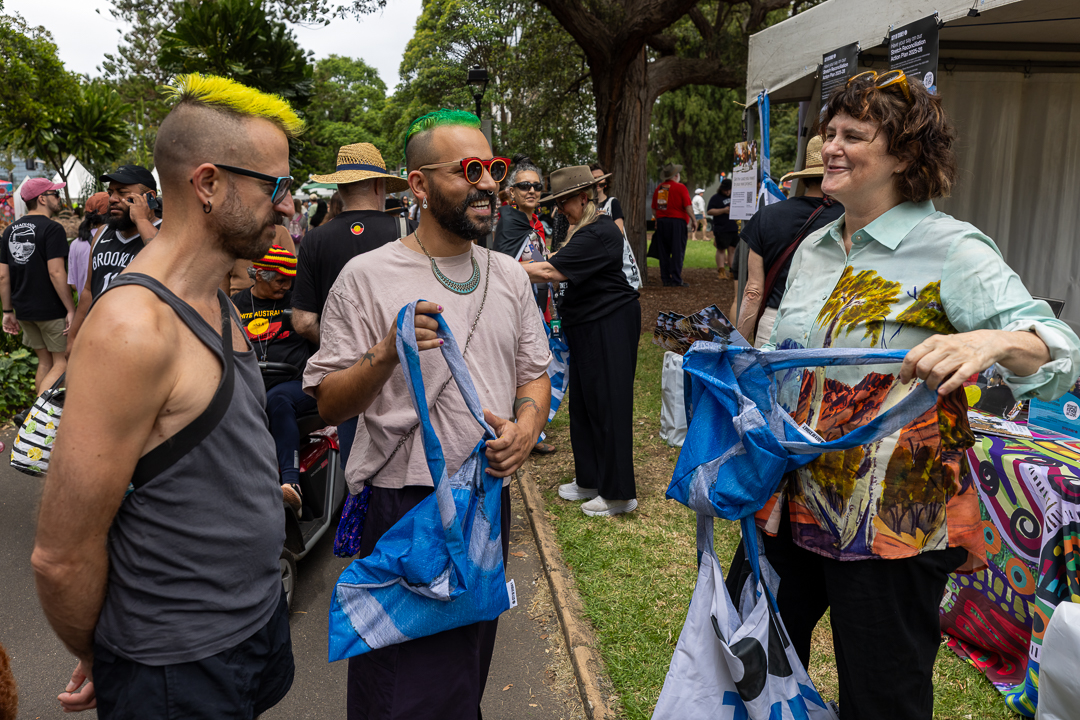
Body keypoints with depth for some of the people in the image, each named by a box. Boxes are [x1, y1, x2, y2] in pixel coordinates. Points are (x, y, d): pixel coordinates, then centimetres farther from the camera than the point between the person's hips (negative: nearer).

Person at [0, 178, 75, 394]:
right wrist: (71, 310, -15)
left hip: (24, 311, 7)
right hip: (52, 311, -7)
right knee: (63, 363, -1)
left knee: (45, 363, 17)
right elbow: (56, 273, -19)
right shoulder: (52, 229, -11)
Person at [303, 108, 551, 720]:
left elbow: (535, 373, 12)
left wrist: (525, 428, -9)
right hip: (402, 507, -4)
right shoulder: (367, 276, -9)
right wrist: (388, 354, -28)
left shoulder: (509, 275, 7)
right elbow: (329, 404, -10)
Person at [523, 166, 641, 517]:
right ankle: (589, 480, 28)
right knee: (584, 402, 15)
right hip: (590, 326, 11)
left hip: (610, 326, -11)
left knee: (608, 405, -4)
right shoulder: (590, 228, 14)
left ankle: (618, 494, 6)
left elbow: (551, 271, -25)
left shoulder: (597, 234, -21)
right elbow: (568, 273, 16)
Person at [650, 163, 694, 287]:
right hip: (677, 221, -5)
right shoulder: (680, 187, -6)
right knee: (677, 251, -2)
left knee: (664, 252, 9)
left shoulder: (658, 188, 10)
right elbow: (688, 207, -10)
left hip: (661, 221, 5)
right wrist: (693, 220, -1)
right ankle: (676, 280, -4)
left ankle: (666, 279, 11)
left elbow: (654, 209, 14)